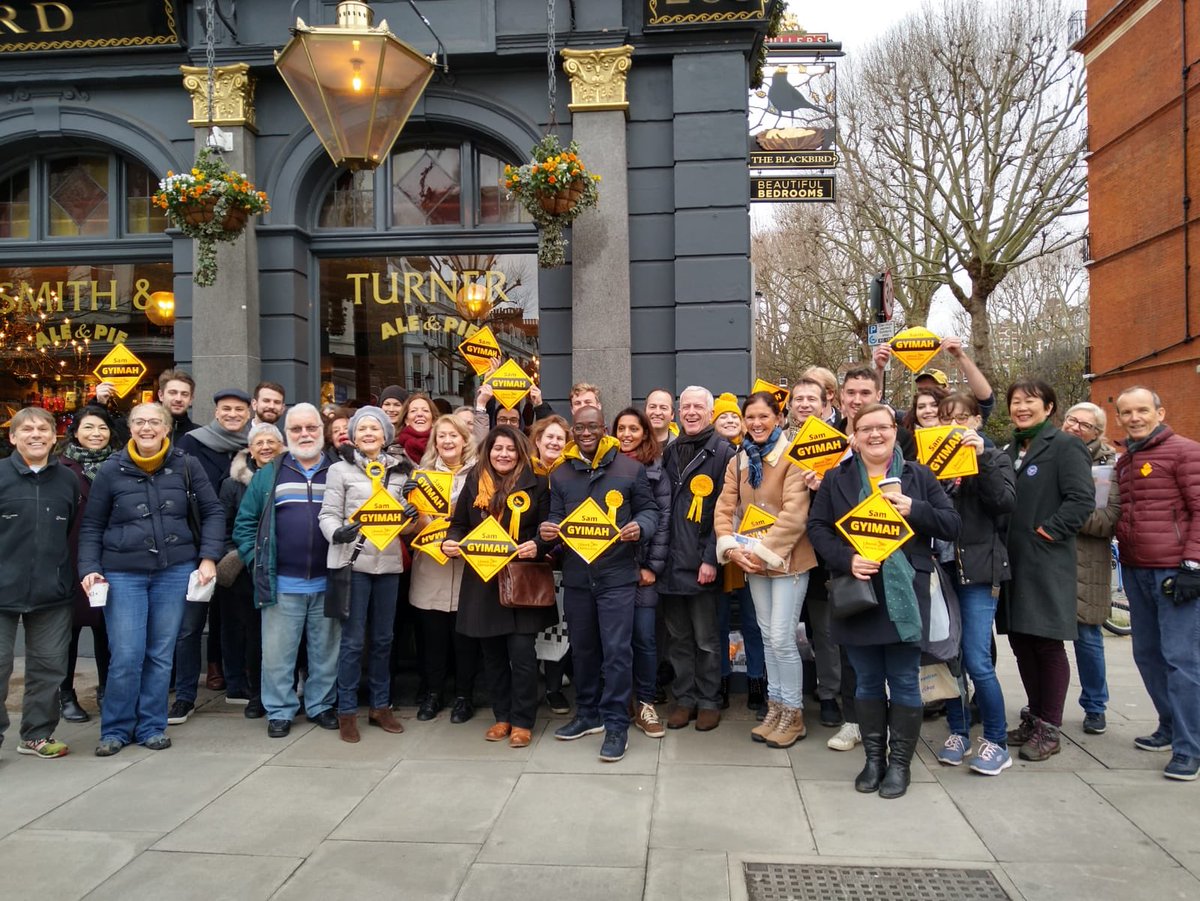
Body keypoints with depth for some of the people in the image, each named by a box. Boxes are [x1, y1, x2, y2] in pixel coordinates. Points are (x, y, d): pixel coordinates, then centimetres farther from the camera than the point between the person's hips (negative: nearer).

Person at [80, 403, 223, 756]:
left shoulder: (187, 465, 0)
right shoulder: (111, 470, 1)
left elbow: (213, 512, 4)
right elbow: (91, 526, 7)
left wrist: (209, 558, -4)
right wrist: (89, 568, -4)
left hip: (175, 571, 1)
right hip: (123, 574, 0)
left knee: (161, 654, 7)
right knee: (126, 656, -3)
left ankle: (151, 727, 22)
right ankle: (115, 729, 16)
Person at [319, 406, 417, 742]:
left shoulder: (400, 471, 11)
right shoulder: (341, 469, 1)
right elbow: (328, 514, -4)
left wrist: (410, 519, -9)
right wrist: (338, 533, -24)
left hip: (389, 562, 4)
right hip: (353, 561, -4)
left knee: (383, 638, 12)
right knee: (353, 639, 0)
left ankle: (380, 706, 24)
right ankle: (347, 711, 12)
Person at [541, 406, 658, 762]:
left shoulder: (631, 468, -1)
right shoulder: (560, 475, 9)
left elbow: (649, 509, 3)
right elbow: (557, 517, 10)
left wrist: (640, 526, -19)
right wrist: (547, 530, -12)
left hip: (617, 575, -4)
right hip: (576, 576, 4)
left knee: (616, 650, -5)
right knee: (582, 648, 15)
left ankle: (616, 724, 6)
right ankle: (588, 713, 30)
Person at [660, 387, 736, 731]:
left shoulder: (722, 452, -4)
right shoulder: (669, 452, 13)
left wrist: (711, 559, -15)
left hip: (702, 563, -5)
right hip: (670, 560, 5)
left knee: (706, 639, 6)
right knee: (678, 637, 13)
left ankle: (708, 701, 20)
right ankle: (684, 698, 24)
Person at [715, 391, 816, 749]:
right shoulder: (738, 462, 9)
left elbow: (795, 513, -19)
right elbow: (724, 509, 3)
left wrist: (764, 551, -21)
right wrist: (731, 547, -12)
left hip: (787, 559, -6)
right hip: (751, 560, 6)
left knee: (782, 638, -5)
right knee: (767, 637, 14)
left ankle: (793, 713, 12)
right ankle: (775, 707, 26)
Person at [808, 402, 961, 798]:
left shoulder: (919, 476, 6)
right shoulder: (836, 478, 7)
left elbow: (952, 525, 3)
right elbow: (817, 527, 2)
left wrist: (914, 510, -14)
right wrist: (845, 559, -13)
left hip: (904, 593, -1)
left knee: (904, 682, 5)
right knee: (868, 682, 10)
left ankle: (900, 762, 19)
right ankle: (873, 758, 24)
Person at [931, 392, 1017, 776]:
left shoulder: (995, 458, 6)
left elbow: (1005, 502, -13)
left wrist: (981, 458, -17)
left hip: (978, 569, -3)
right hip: (940, 567, 4)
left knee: (977, 660, -7)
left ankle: (996, 741, 10)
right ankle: (958, 731, 23)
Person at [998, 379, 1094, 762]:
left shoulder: (1065, 447, -6)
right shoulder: (1009, 450, 15)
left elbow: (1082, 499, -16)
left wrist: (1051, 530, -15)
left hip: (1047, 565, -7)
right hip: (1012, 562, 7)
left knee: (1047, 644, 0)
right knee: (1021, 642, 12)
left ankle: (1048, 729, 11)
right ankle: (1034, 717, 26)